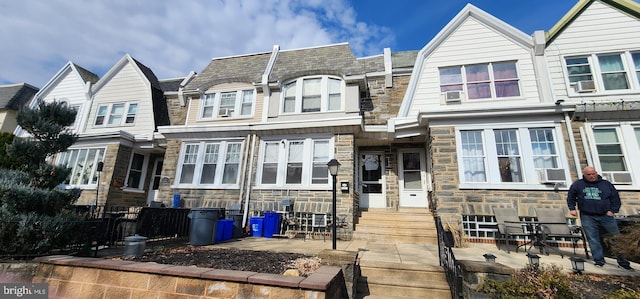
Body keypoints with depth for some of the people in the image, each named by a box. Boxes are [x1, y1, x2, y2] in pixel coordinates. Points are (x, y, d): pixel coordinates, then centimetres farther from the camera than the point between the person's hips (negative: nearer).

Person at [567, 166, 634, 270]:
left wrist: (612, 210, -3)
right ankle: (599, 260, 6)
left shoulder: (606, 184, 8)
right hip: (587, 217, -2)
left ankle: (622, 261, 20)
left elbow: (615, 198, 10)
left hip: (606, 216, 2)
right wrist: (572, 208, 2)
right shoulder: (578, 184, 5)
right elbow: (571, 197, 12)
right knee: (593, 240, -1)